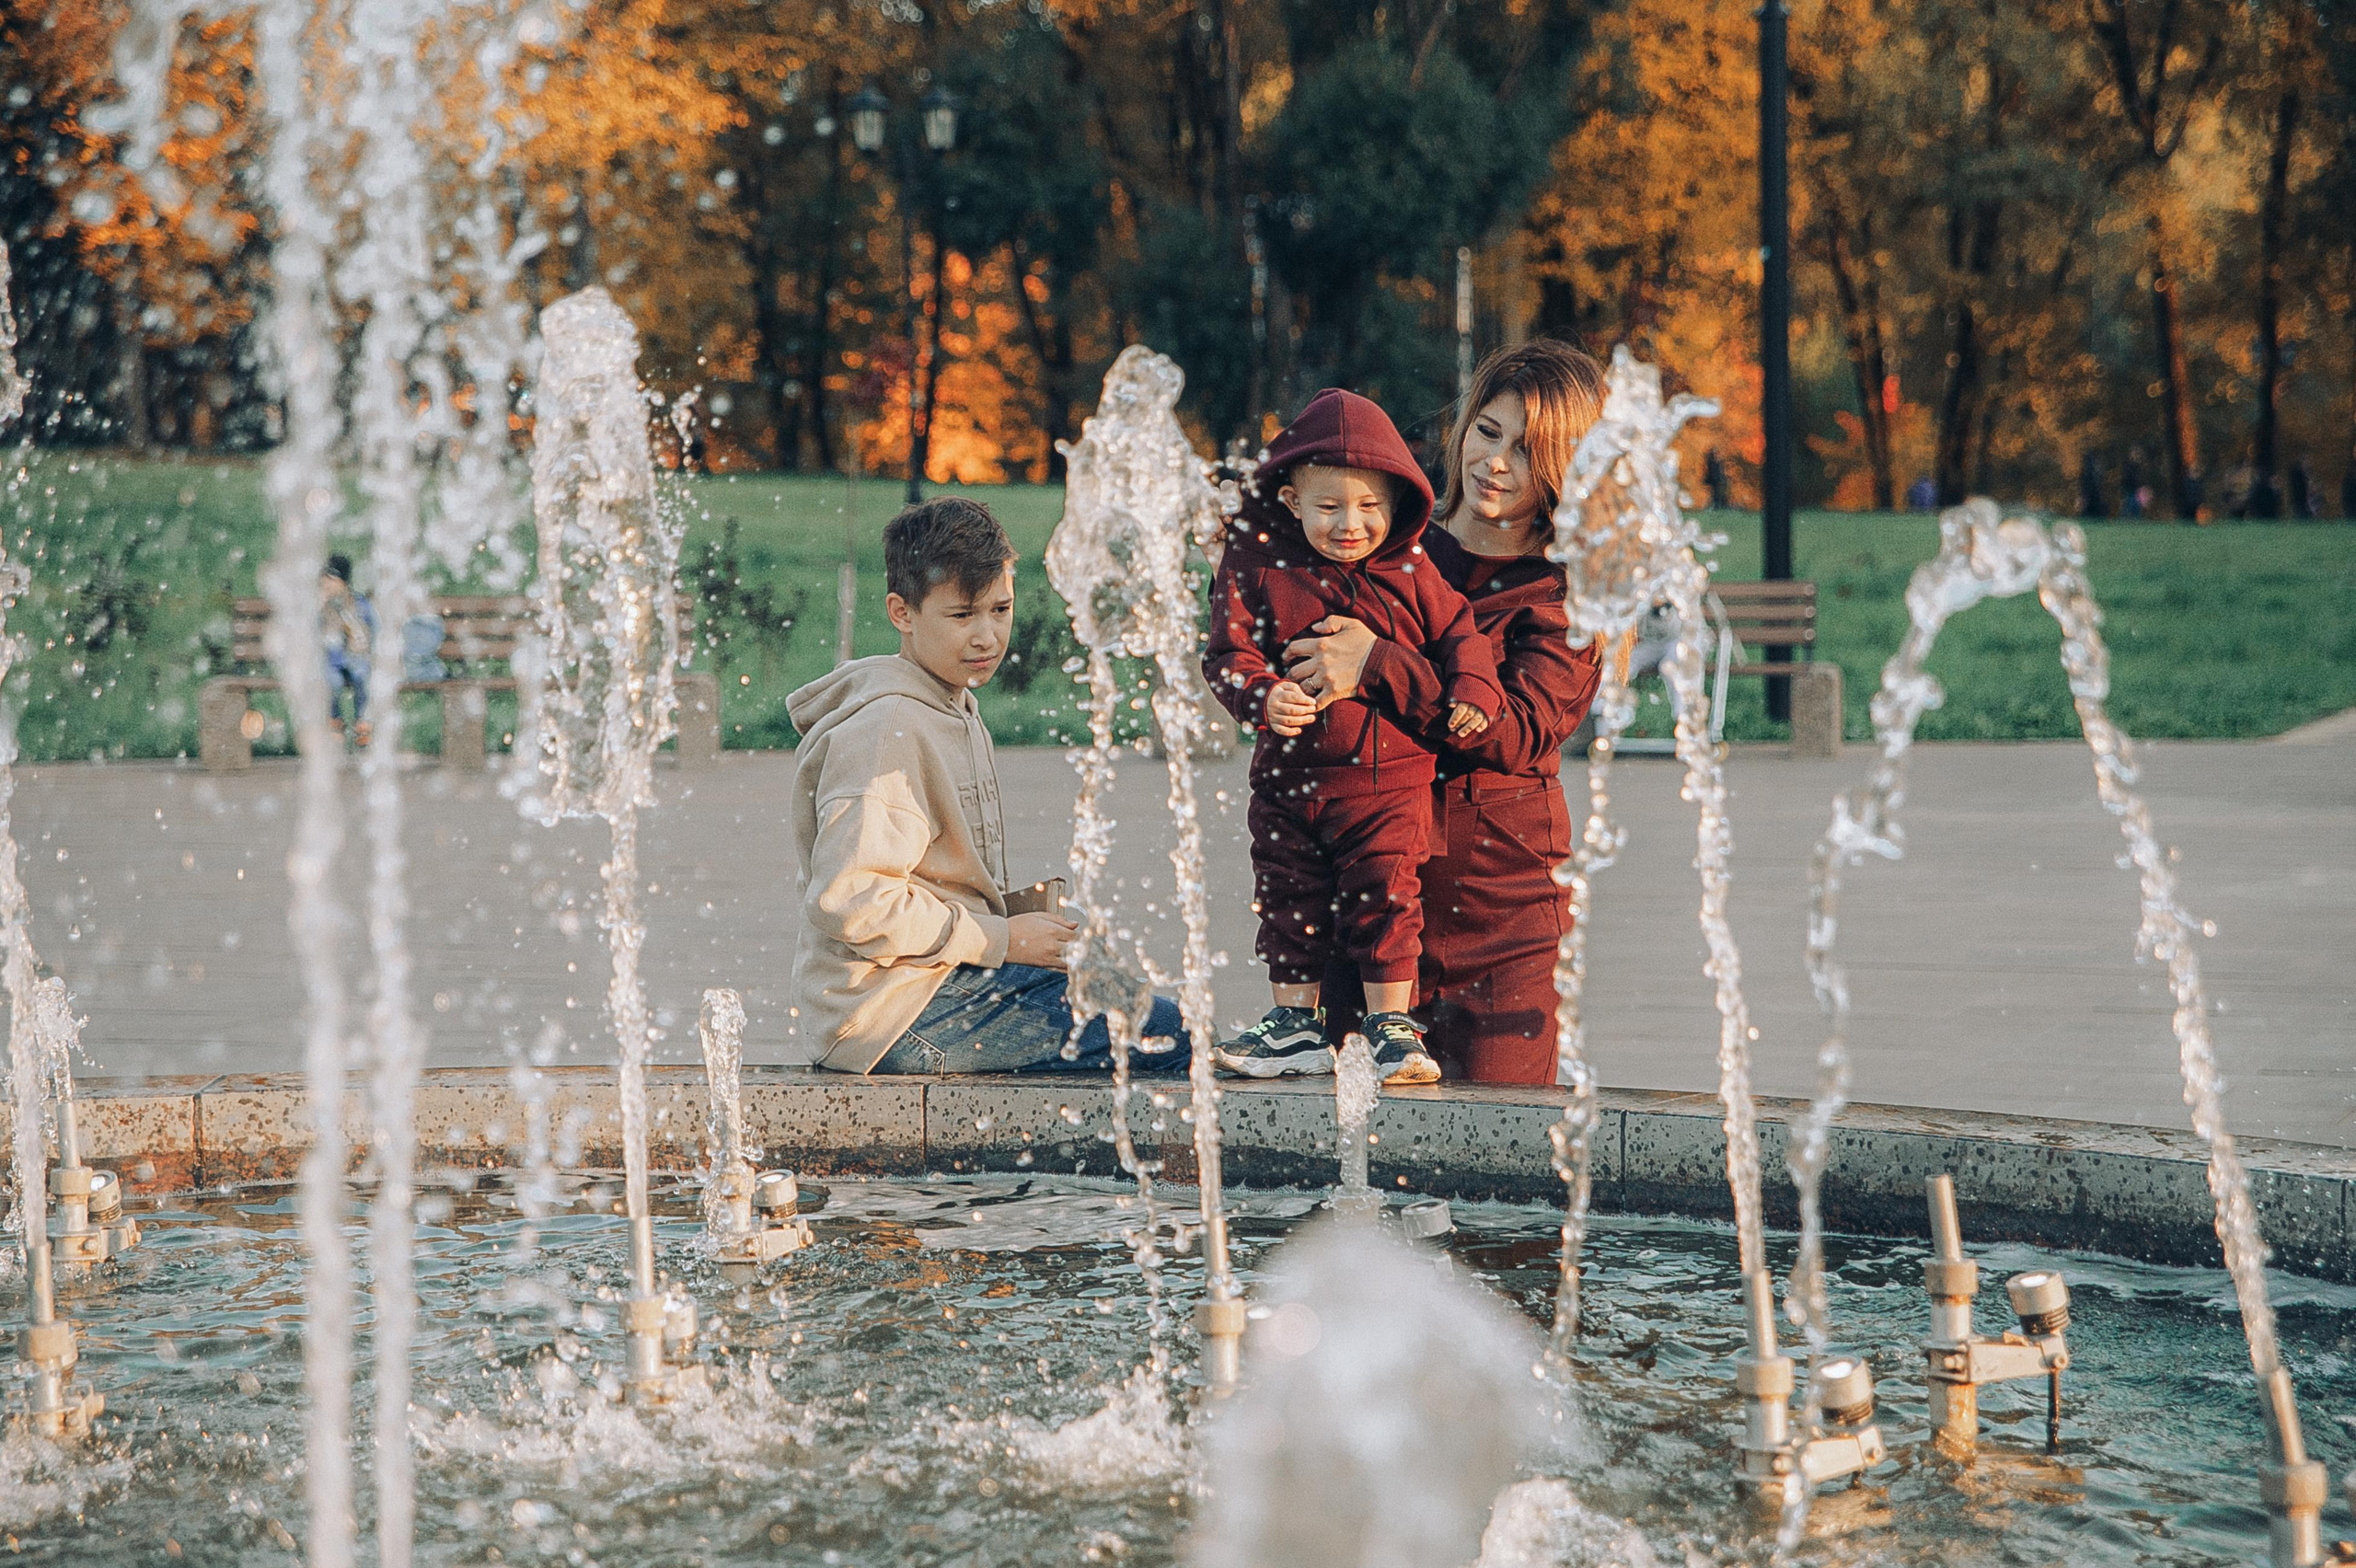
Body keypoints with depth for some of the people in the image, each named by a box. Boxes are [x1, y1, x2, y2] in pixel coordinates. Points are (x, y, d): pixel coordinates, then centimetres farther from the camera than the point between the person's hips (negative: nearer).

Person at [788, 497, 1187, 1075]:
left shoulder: (955, 710, 17)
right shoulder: (884, 731, -16)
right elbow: (849, 902, -23)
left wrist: (1033, 927, 8)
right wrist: (1002, 939, -16)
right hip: (894, 1016, -10)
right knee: (1167, 1033, -17)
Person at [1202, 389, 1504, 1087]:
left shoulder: (1409, 575, -1)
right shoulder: (1259, 568, -4)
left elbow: (1460, 635, 8)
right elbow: (1229, 651, -6)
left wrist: (1472, 691, -10)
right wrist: (1263, 695, -25)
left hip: (1391, 776, -1)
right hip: (1290, 776, 1)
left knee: (1383, 897, -4)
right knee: (1289, 900, 9)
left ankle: (1391, 1025, 5)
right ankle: (1296, 1023, 21)